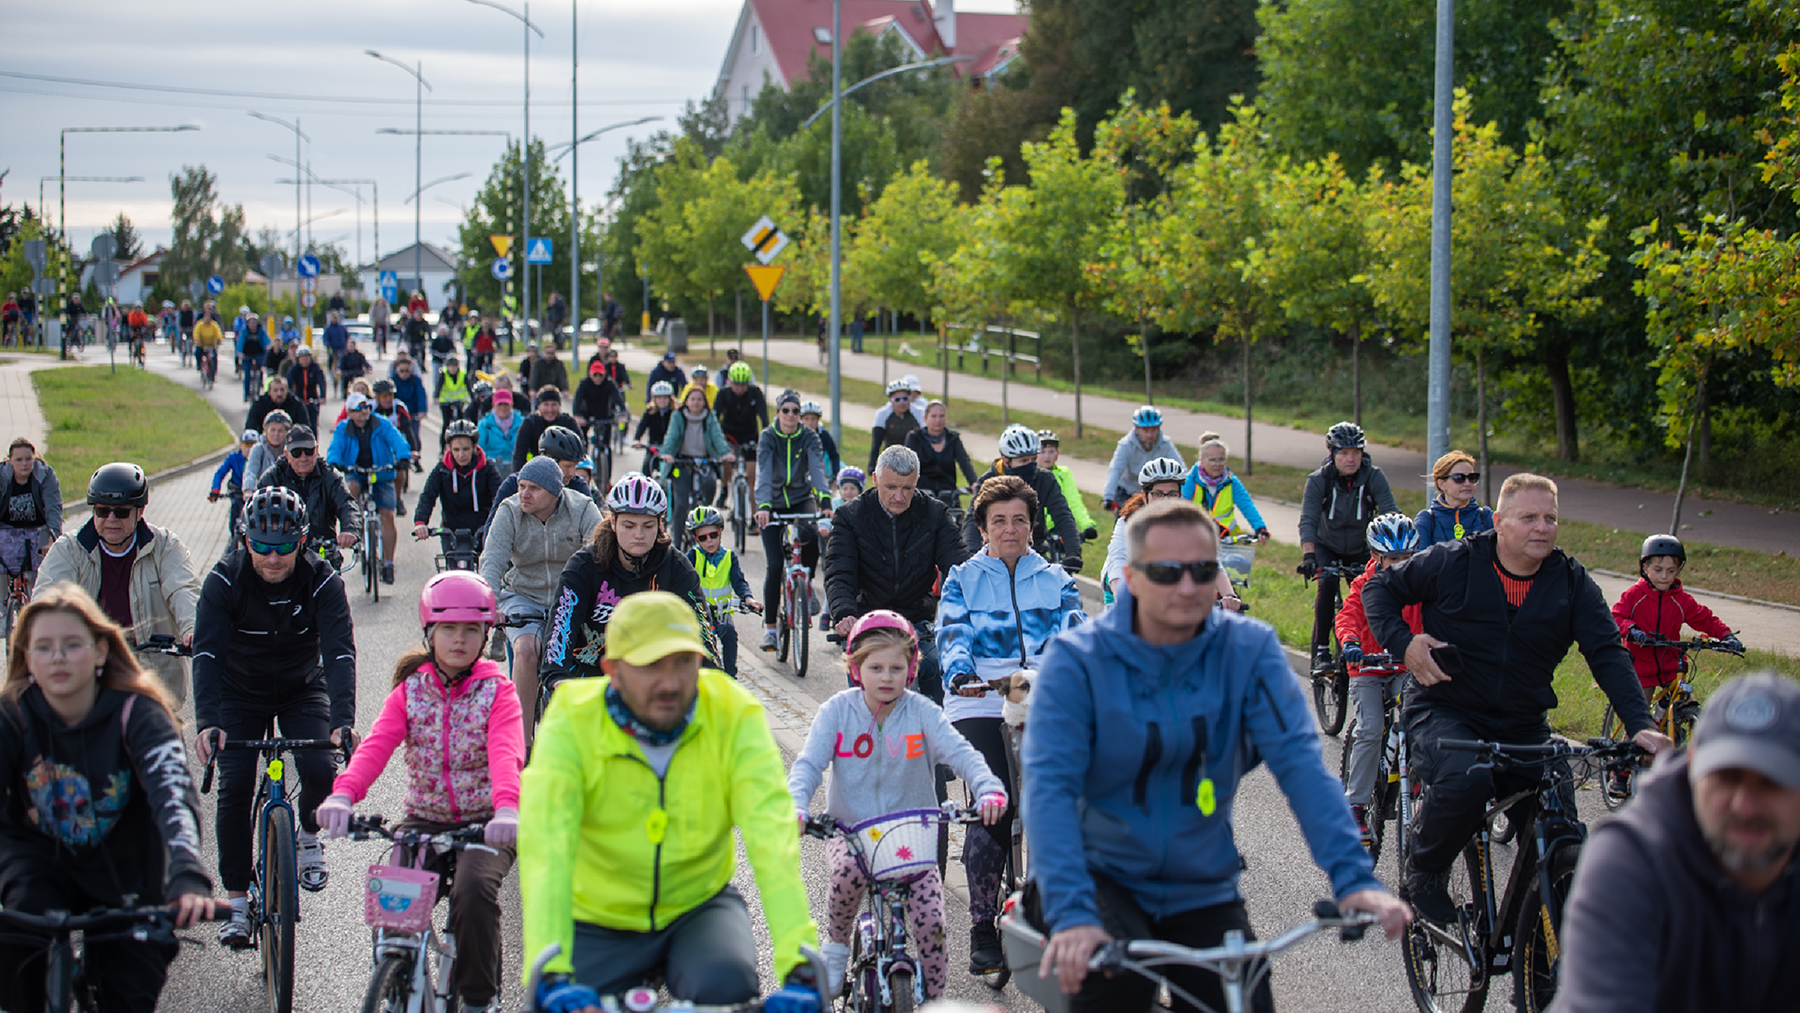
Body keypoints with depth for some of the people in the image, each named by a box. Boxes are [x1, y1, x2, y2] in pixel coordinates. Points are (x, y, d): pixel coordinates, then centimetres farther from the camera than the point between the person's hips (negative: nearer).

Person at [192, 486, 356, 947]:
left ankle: (308, 835, 11)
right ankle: (237, 902, -3)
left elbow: (340, 653, -30)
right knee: (234, 788, -14)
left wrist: (342, 721, -45)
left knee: (321, 771, -23)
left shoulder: (322, 581, -21)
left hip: (302, 689, 0)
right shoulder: (225, 580, -21)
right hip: (241, 693, 0)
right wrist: (207, 722, -44)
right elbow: (207, 653, -29)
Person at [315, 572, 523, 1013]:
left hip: (483, 823, -2)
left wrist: (507, 808, -44)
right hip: (423, 820, 2)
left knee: (474, 890, -30)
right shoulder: (410, 691, 5)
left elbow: (505, 752, -22)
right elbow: (376, 745, -13)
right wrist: (343, 794, -35)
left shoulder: (496, 691, -3)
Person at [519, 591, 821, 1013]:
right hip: (599, 920, 1)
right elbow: (545, 848, -31)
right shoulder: (572, 721, -20)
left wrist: (799, 969, -41)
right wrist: (554, 976, -46)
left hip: (699, 906, -1)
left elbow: (773, 837, -28)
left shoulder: (735, 714, -18)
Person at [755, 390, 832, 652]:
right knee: (774, 564, -10)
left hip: (801, 499, 1)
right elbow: (764, 473, -26)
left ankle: (807, 584, -5)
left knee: (810, 535, -33)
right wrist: (763, 506, -43)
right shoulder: (768, 438, -13)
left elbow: (818, 469, -25)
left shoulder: (809, 437, -10)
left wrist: (825, 500, -42)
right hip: (774, 503, 0)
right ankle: (769, 626, 3)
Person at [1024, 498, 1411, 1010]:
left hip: (1201, 890, 3)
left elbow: (1299, 761, -15)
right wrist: (1070, 913, -38)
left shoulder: (1248, 650, -5)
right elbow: (1049, 786, -23)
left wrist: (1354, 877, -30)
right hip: (1098, 873, -3)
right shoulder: (1076, 660, -13)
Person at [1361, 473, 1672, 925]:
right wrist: (1403, 643, -15)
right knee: (1467, 781, -36)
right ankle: (1423, 873, -8)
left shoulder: (1572, 584, 1)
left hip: (1522, 728, 4)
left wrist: (1639, 724, -21)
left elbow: (1608, 655, -6)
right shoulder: (1454, 562, -6)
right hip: (1443, 713, -4)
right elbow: (1380, 588, 4)